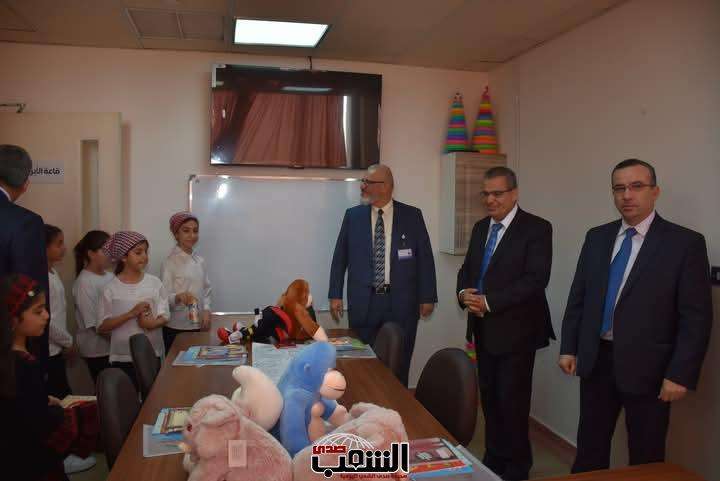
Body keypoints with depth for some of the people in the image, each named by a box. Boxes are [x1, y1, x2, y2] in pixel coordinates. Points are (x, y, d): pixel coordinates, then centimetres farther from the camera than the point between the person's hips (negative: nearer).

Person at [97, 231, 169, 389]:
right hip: (123, 358, -2)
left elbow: (164, 316, 1)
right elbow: (102, 326, -8)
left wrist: (153, 323, -21)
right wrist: (131, 314, -20)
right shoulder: (112, 288, -7)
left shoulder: (154, 282, -2)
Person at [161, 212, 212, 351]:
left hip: (198, 325, 5)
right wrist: (179, 297, -33)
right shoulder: (170, 262, -8)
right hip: (176, 327, -5)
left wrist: (206, 310, -3)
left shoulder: (200, 261, 7)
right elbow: (165, 297, -13)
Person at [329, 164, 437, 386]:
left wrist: (427, 297, 0)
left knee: (399, 366, 8)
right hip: (364, 302, 1)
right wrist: (335, 295, 3)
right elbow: (340, 257, 7)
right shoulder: (353, 215, 4)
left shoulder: (412, 215, 0)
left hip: (401, 303, -1)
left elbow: (425, 258, 2)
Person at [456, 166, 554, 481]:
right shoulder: (480, 228, 11)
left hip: (516, 329, -6)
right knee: (489, 398, 15)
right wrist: (464, 293, -8)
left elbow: (536, 279, -19)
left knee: (512, 401, 4)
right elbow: (467, 269, 15)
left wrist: (489, 301, -22)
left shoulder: (536, 228, -10)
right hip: (484, 329, 6)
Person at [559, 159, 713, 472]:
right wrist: (568, 348, 5)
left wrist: (681, 374, -14)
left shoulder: (685, 243, -8)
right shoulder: (597, 237, 6)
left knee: (646, 458, 13)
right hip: (596, 360, 4)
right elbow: (578, 297, 9)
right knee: (589, 447, 15)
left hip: (646, 366, -3)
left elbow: (696, 316, -10)